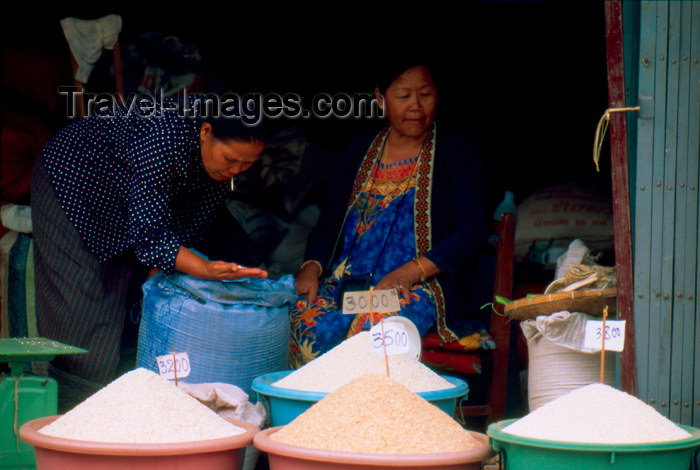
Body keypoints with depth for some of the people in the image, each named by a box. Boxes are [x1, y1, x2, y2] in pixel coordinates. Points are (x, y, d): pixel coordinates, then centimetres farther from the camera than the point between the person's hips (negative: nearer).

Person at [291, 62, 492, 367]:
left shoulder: (458, 153, 6)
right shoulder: (359, 152, 19)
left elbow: (471, 231, -5)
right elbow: (329, 222, 19)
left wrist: (408, 273, -18)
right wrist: (311, 267, -3)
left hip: (421, 286, -4)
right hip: (347, 282, 4)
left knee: (373, 331, -37)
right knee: (306, 324, -29)